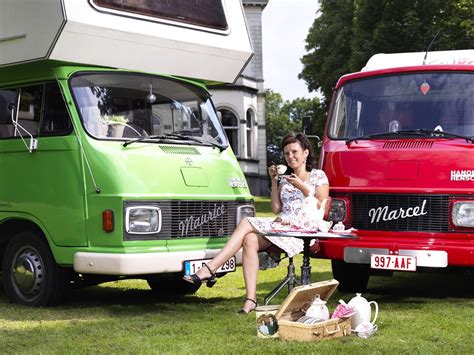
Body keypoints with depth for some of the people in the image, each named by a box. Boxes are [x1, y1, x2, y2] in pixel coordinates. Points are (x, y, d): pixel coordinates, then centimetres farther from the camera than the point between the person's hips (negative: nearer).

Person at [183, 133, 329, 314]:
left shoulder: (318, 176, 10)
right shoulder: (285, 178, 26)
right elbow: (276, 209, 15)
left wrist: (303, 187, -7)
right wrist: (274, 181, 11)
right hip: (281, 224, 6)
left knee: (246, 223, -25)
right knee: (250, 240, -29)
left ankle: (209, 270, -30)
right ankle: (250, 299, -36)